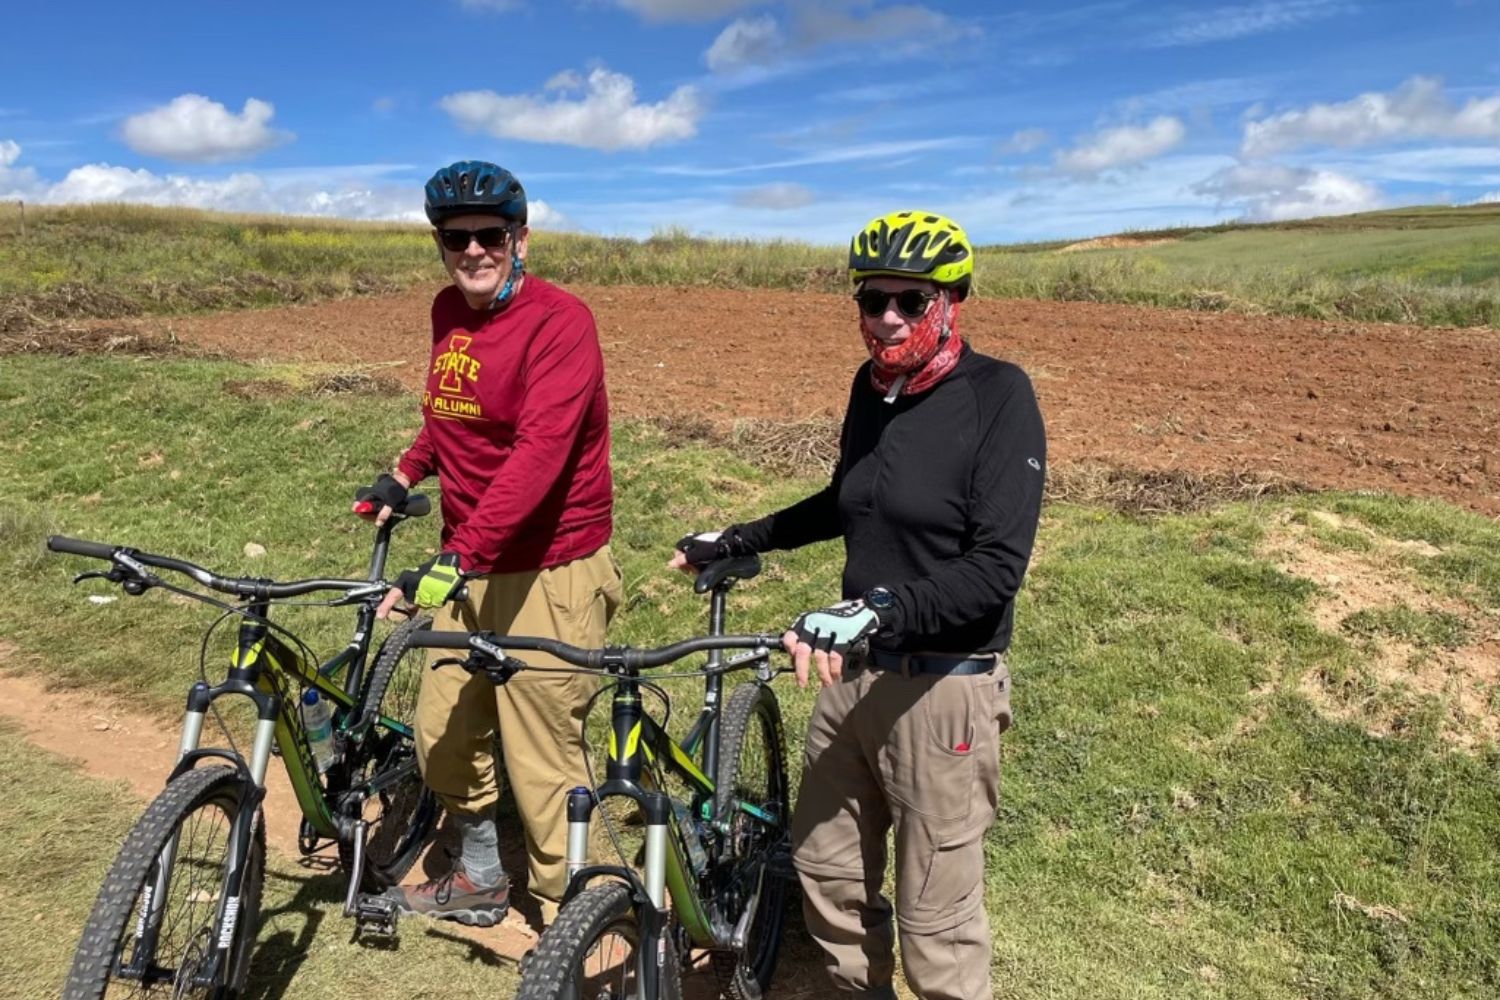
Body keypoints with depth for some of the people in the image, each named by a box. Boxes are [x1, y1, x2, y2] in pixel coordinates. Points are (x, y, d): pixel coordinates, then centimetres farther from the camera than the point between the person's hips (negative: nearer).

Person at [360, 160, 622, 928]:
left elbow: (539, 454, -28)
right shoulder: (449, 311, 8)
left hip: (546, 573, -8)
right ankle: (480, 879, 42)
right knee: (444, 736, 18)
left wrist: (456, 558, -34)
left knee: (543, 764, 0)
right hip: (467, 564, 8)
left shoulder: (559, 321, -16)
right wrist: (405, 474, 25)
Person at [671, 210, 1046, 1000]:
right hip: (856, 670, 7)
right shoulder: (870, 385, 6)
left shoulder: (999, 396, -13)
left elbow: (996, 567, -21)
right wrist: (737, 540, 22)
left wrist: (878, 609, -33)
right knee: (826, 867, 18)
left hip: (944, 684, -7)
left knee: (936, 914, 3)